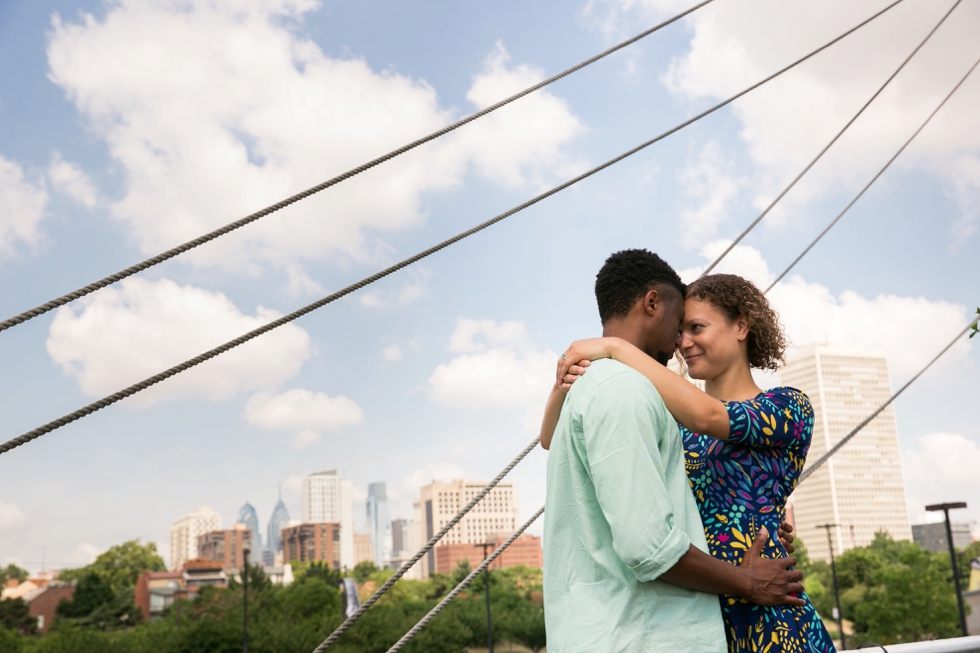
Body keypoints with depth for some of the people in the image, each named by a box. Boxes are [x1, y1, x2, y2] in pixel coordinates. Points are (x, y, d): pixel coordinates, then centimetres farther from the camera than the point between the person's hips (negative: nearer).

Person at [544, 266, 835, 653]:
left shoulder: (788, 407, -2)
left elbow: (707, 417, -23)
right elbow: (555, 442, 8)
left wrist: (617, 347, -20)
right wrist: (562, 388, -13)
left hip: (764, 617, -4)